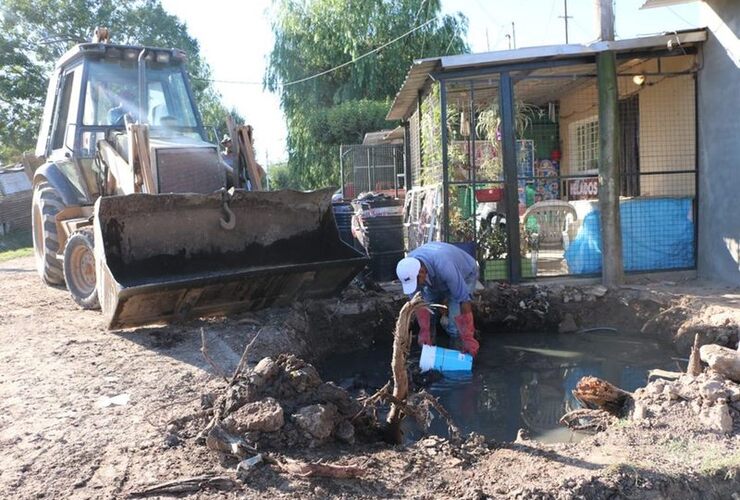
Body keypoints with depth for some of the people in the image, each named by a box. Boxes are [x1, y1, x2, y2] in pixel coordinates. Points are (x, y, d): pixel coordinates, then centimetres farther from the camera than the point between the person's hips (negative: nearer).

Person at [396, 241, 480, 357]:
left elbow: (463, 300, -41)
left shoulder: (444, 266, -45)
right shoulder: (408, 267, -28)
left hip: (465, 275, -5)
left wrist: (468, 338, -39)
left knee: (455, 316, -20)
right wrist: (424, 331, -23)